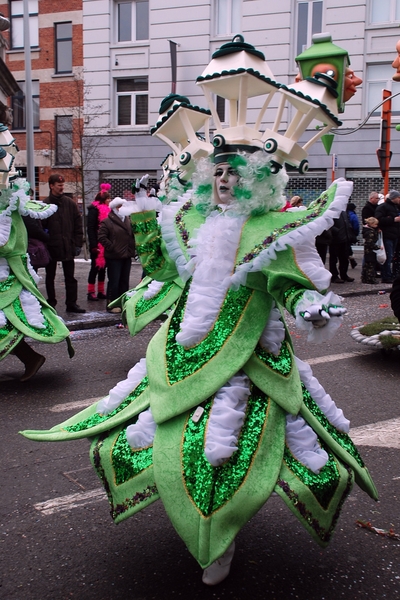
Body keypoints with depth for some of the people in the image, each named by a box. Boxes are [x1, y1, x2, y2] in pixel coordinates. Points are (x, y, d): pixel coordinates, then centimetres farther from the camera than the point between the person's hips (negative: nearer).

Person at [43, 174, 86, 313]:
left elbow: (78, 224, 3)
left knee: (70, 277, 7)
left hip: (68, 247, 2)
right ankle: (51, 303, 20)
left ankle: (71, 304, 13)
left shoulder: (70, 203, 3)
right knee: (50, 277, 10)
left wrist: (78, 244, -3)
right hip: (51, 248, -2)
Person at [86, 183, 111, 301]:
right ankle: (91, 293, 4)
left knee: (103, 267, 11)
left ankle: (101, 292, 17)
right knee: (95, 267, -3)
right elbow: (90, 228, -15)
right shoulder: (94, 209, -10)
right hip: (98, 245, -8)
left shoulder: (106, 209, 15)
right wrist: (93, 245, -21)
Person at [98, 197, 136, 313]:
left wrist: (132, 249, 8)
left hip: (127, 256, 6)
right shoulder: (107, 222, -6)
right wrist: (112, 247, -16)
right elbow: (102, 237, -13)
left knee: (124, 281, 11)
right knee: (114, 281, -4)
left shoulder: (127, 221, 15)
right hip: (114, 257, -6)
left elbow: (133, 236, 21)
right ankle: (112, 304, 3)